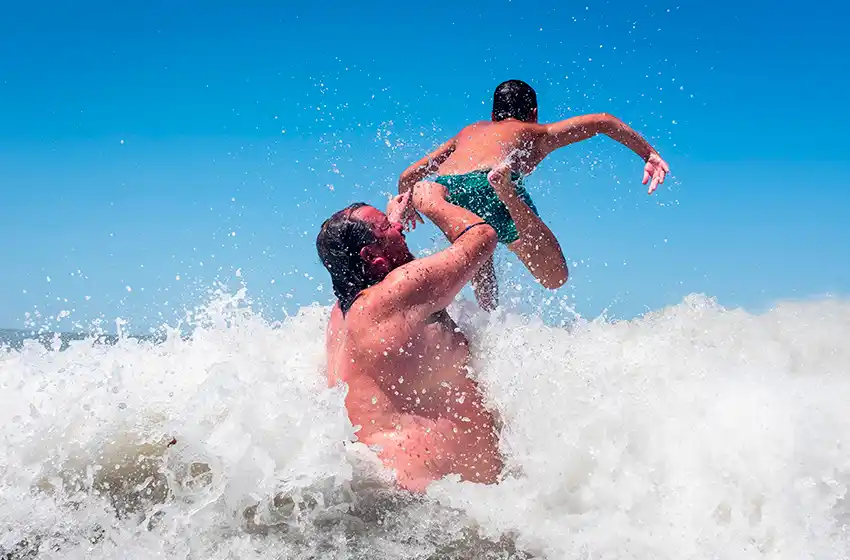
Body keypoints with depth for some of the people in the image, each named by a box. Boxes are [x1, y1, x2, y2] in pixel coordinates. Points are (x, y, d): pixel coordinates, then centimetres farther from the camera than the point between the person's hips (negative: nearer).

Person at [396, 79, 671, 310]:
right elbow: (603, 121, 19)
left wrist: (407, 208, 57)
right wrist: (649, 154, 23)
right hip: (485, 185, -5)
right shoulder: (541, 134, 29)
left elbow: (407, 177, 39)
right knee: (555, 276, -6)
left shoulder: (469, 131, 38)